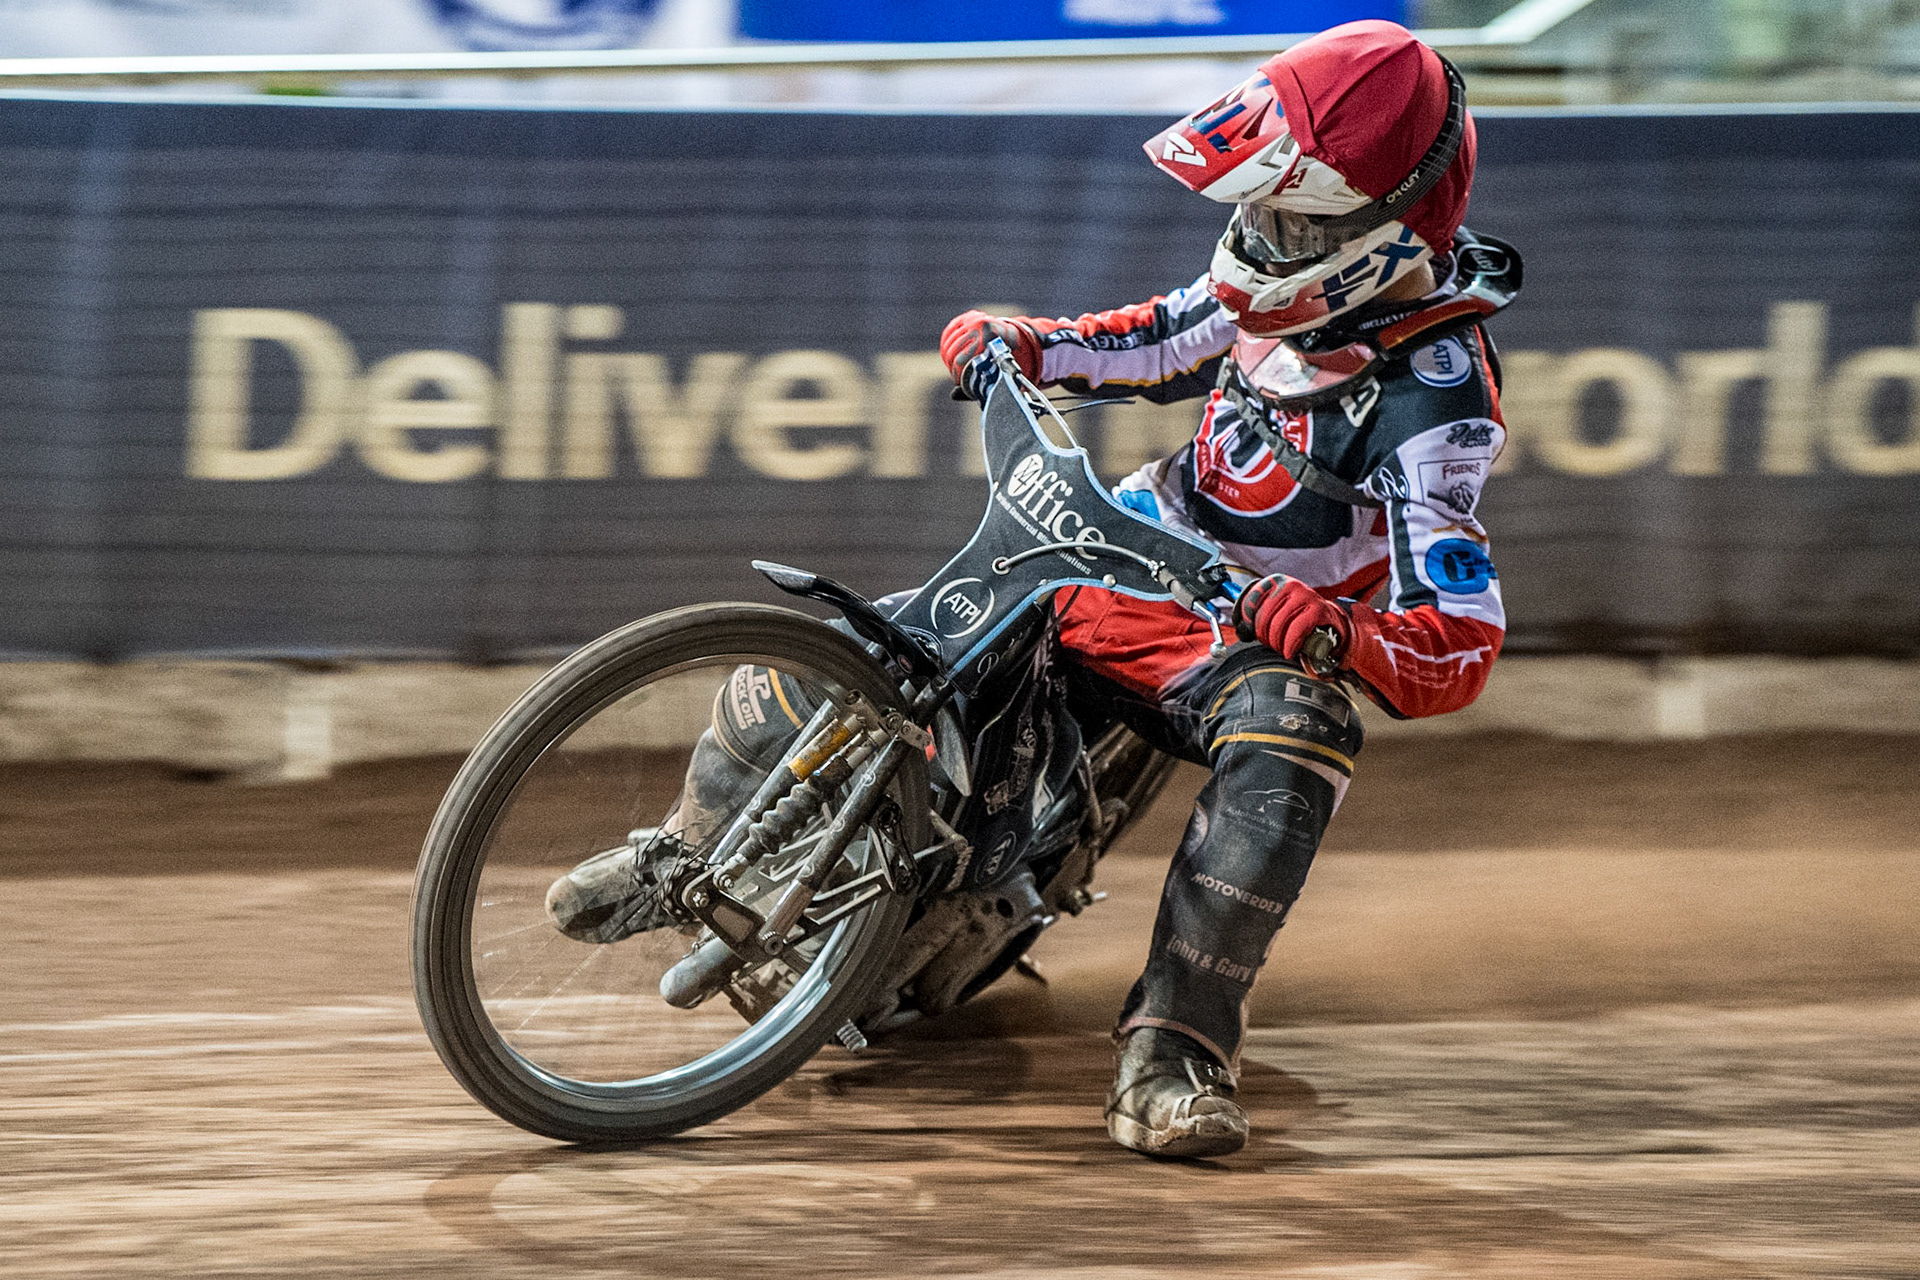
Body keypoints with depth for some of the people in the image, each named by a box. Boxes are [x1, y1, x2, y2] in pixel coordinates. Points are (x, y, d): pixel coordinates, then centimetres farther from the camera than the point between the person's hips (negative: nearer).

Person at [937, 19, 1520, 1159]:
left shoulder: (1430, 396, -24)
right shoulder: (1304, 288, -3)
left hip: (1261, 634, -7)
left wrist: (1336, 633, -48)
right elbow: (1169, 340, 20)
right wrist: (1021, 342, 5)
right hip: (1128, 554, 7)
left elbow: (1459, 648, -29)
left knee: (1296, 735, -40)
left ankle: (1172, 1060, -45)